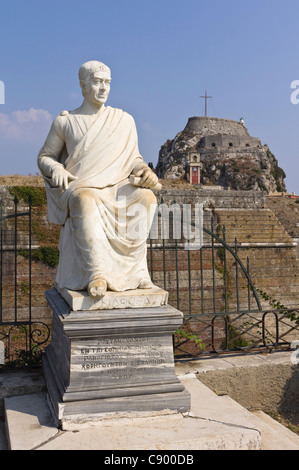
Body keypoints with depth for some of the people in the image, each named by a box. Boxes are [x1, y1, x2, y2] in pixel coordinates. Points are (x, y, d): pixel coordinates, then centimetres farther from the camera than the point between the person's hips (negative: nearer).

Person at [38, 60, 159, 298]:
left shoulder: (124, 120, 13)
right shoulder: (64, 122, 8)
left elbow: (133, 159, 16)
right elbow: (44, 157, 14)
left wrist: (145, 170, -9)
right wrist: (56, 170, -10)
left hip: (117, 189, 2)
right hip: (80, 189, -2)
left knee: (145, 197, -32)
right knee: (85, 202, -40)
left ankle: (137, 269, -27)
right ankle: (97, 274, -38)